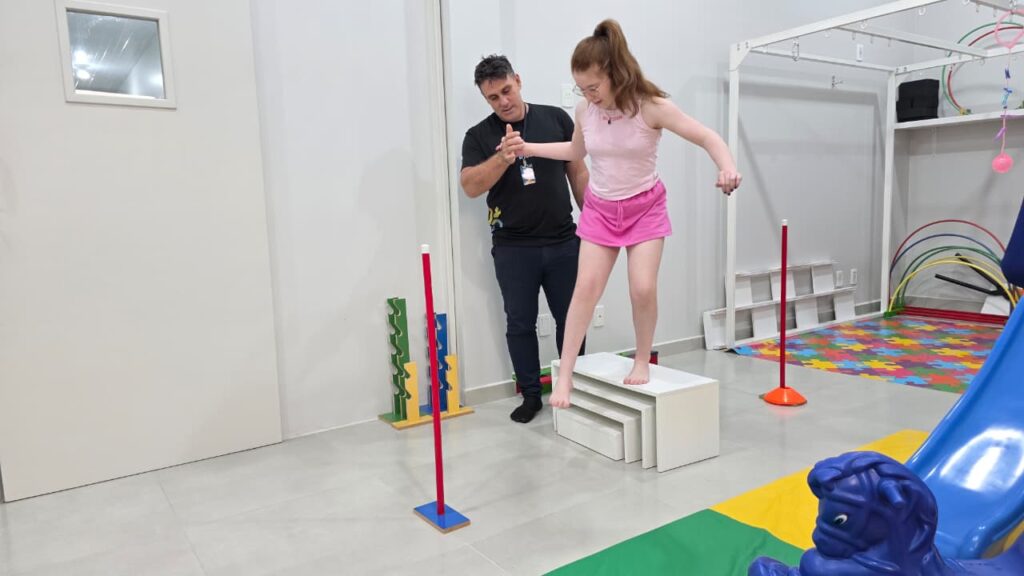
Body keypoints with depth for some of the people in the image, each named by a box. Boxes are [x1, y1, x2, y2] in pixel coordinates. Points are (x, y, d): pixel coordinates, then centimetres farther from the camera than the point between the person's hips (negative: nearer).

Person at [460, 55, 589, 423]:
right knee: (520, 324, 7)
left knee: (570, 319, 10)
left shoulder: (556, 118, 4)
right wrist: (502, 158, -28)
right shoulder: (479, 136, 0)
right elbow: (470, 186, -13)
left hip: (564, 242, 1)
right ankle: (530, 395, 22)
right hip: (513, 248, -1)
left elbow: (578, 172, 9)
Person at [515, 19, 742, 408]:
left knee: (643, 287, -12)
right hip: (599, 209, 3)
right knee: (586, 285, -5)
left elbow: (707, 137, -18)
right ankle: (565, 373, 1)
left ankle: (642, 361, 14)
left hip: (645, 208, -2)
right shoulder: (584, 111, -7)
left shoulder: (651, 108, -20)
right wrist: (528, 148, 7)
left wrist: (727, 166, -38)